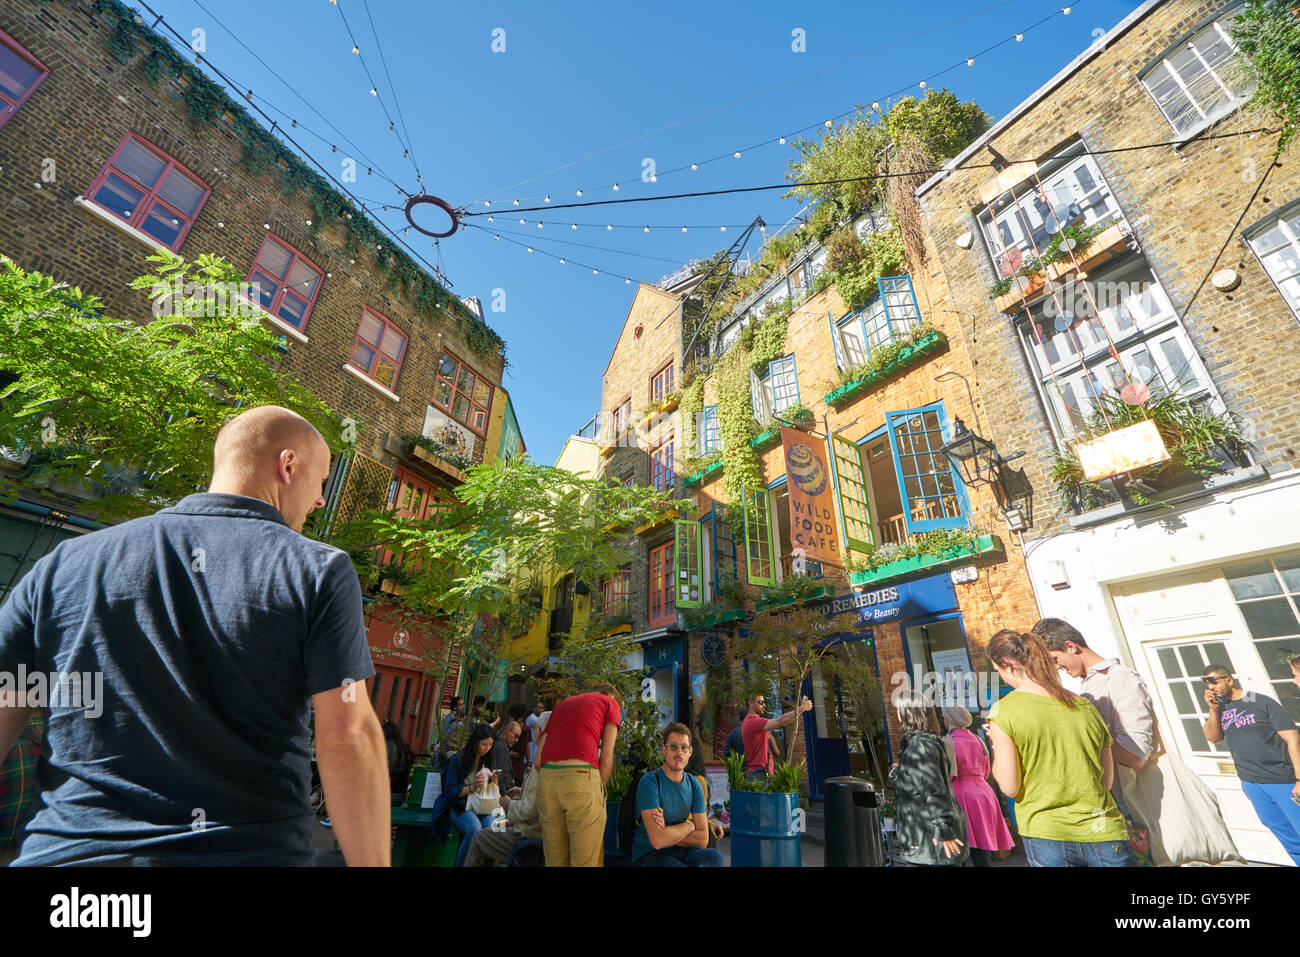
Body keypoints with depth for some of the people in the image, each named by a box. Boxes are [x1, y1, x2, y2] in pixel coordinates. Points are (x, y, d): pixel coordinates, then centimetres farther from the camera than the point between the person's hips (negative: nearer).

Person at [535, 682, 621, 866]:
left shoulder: (562, 704, 29)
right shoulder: (610, 703, 15)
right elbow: (606, 757, 6)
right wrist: (599, 789, 14)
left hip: (547, 779, 5)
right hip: (582, 777, -5)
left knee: (555, 860, 16)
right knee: (585, 861, 5)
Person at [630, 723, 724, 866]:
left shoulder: (694, 784, 4)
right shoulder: (649, 782, -15)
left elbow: (703, 839, 0)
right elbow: (658, 840, -22)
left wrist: (667, 832, -13)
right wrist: (689, 825, -7)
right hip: (648, 855, -5)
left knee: (714, 857, -26)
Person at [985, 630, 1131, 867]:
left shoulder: (1003, 710, -13)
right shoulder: (1084, 706, 2)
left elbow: (1010, 787, -11)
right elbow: (1107, 780, 10)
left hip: (1046, 837, -3)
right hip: (1104, 833, 4)